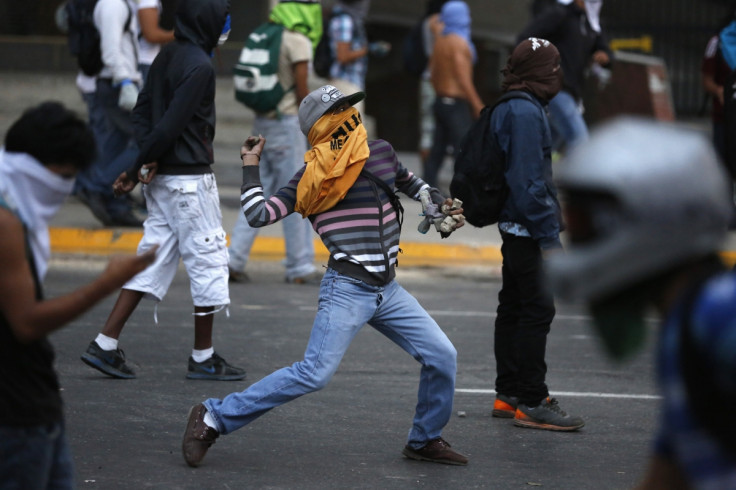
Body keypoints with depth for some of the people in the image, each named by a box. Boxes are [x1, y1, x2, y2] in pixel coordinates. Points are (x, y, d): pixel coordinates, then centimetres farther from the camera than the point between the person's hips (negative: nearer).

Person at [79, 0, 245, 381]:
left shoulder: (166, 57, 11)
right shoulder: (198, 66, -17)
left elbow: (142, 111, 10)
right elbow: (170, 125, -20)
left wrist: (147, 161, -2)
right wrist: (137, 170, -11)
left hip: (161, 179, 9)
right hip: (189, 179, -9)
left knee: (154, 260, 11)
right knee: (208, 260, 2)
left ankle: (105, 345, 6)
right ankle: (203, 358, 10)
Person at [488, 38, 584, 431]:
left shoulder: (511, 109, 14)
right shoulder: (526, 112, -18)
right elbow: (528, 180, -23)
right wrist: (549, 236, -22)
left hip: (514, 228, 11)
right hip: (526, 230, -11)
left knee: (514, 307, 14)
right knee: (538, 309, -9)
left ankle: (509, 396, 22)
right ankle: (531, 403, -9)